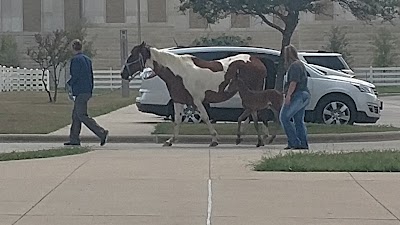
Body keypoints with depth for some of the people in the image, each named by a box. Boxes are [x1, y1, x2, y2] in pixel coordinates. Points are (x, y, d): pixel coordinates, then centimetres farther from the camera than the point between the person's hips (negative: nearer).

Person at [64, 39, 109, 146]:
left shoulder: (75, 59, -11)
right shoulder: (87, 59, 17)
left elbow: (75, 76, -18)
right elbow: (91, 75, 18)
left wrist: (69, 84, -1)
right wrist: (90, 90, 21)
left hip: (80, 92, -9)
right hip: (87, 91, 9)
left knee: (82, 115, -9)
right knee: (75, 116, 12)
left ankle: (102, 132, -17)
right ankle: (74, 139, 13)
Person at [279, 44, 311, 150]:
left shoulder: (295, 66, -12)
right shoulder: (300, 64, 21)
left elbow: (294, 82, -21)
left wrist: (288, 95, -23)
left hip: (297, 95, -11)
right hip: (304, 95, 11)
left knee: (284, 117, -10)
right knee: (299, 121, 11)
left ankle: (294, 142, -13)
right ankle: (303, 144, 9)